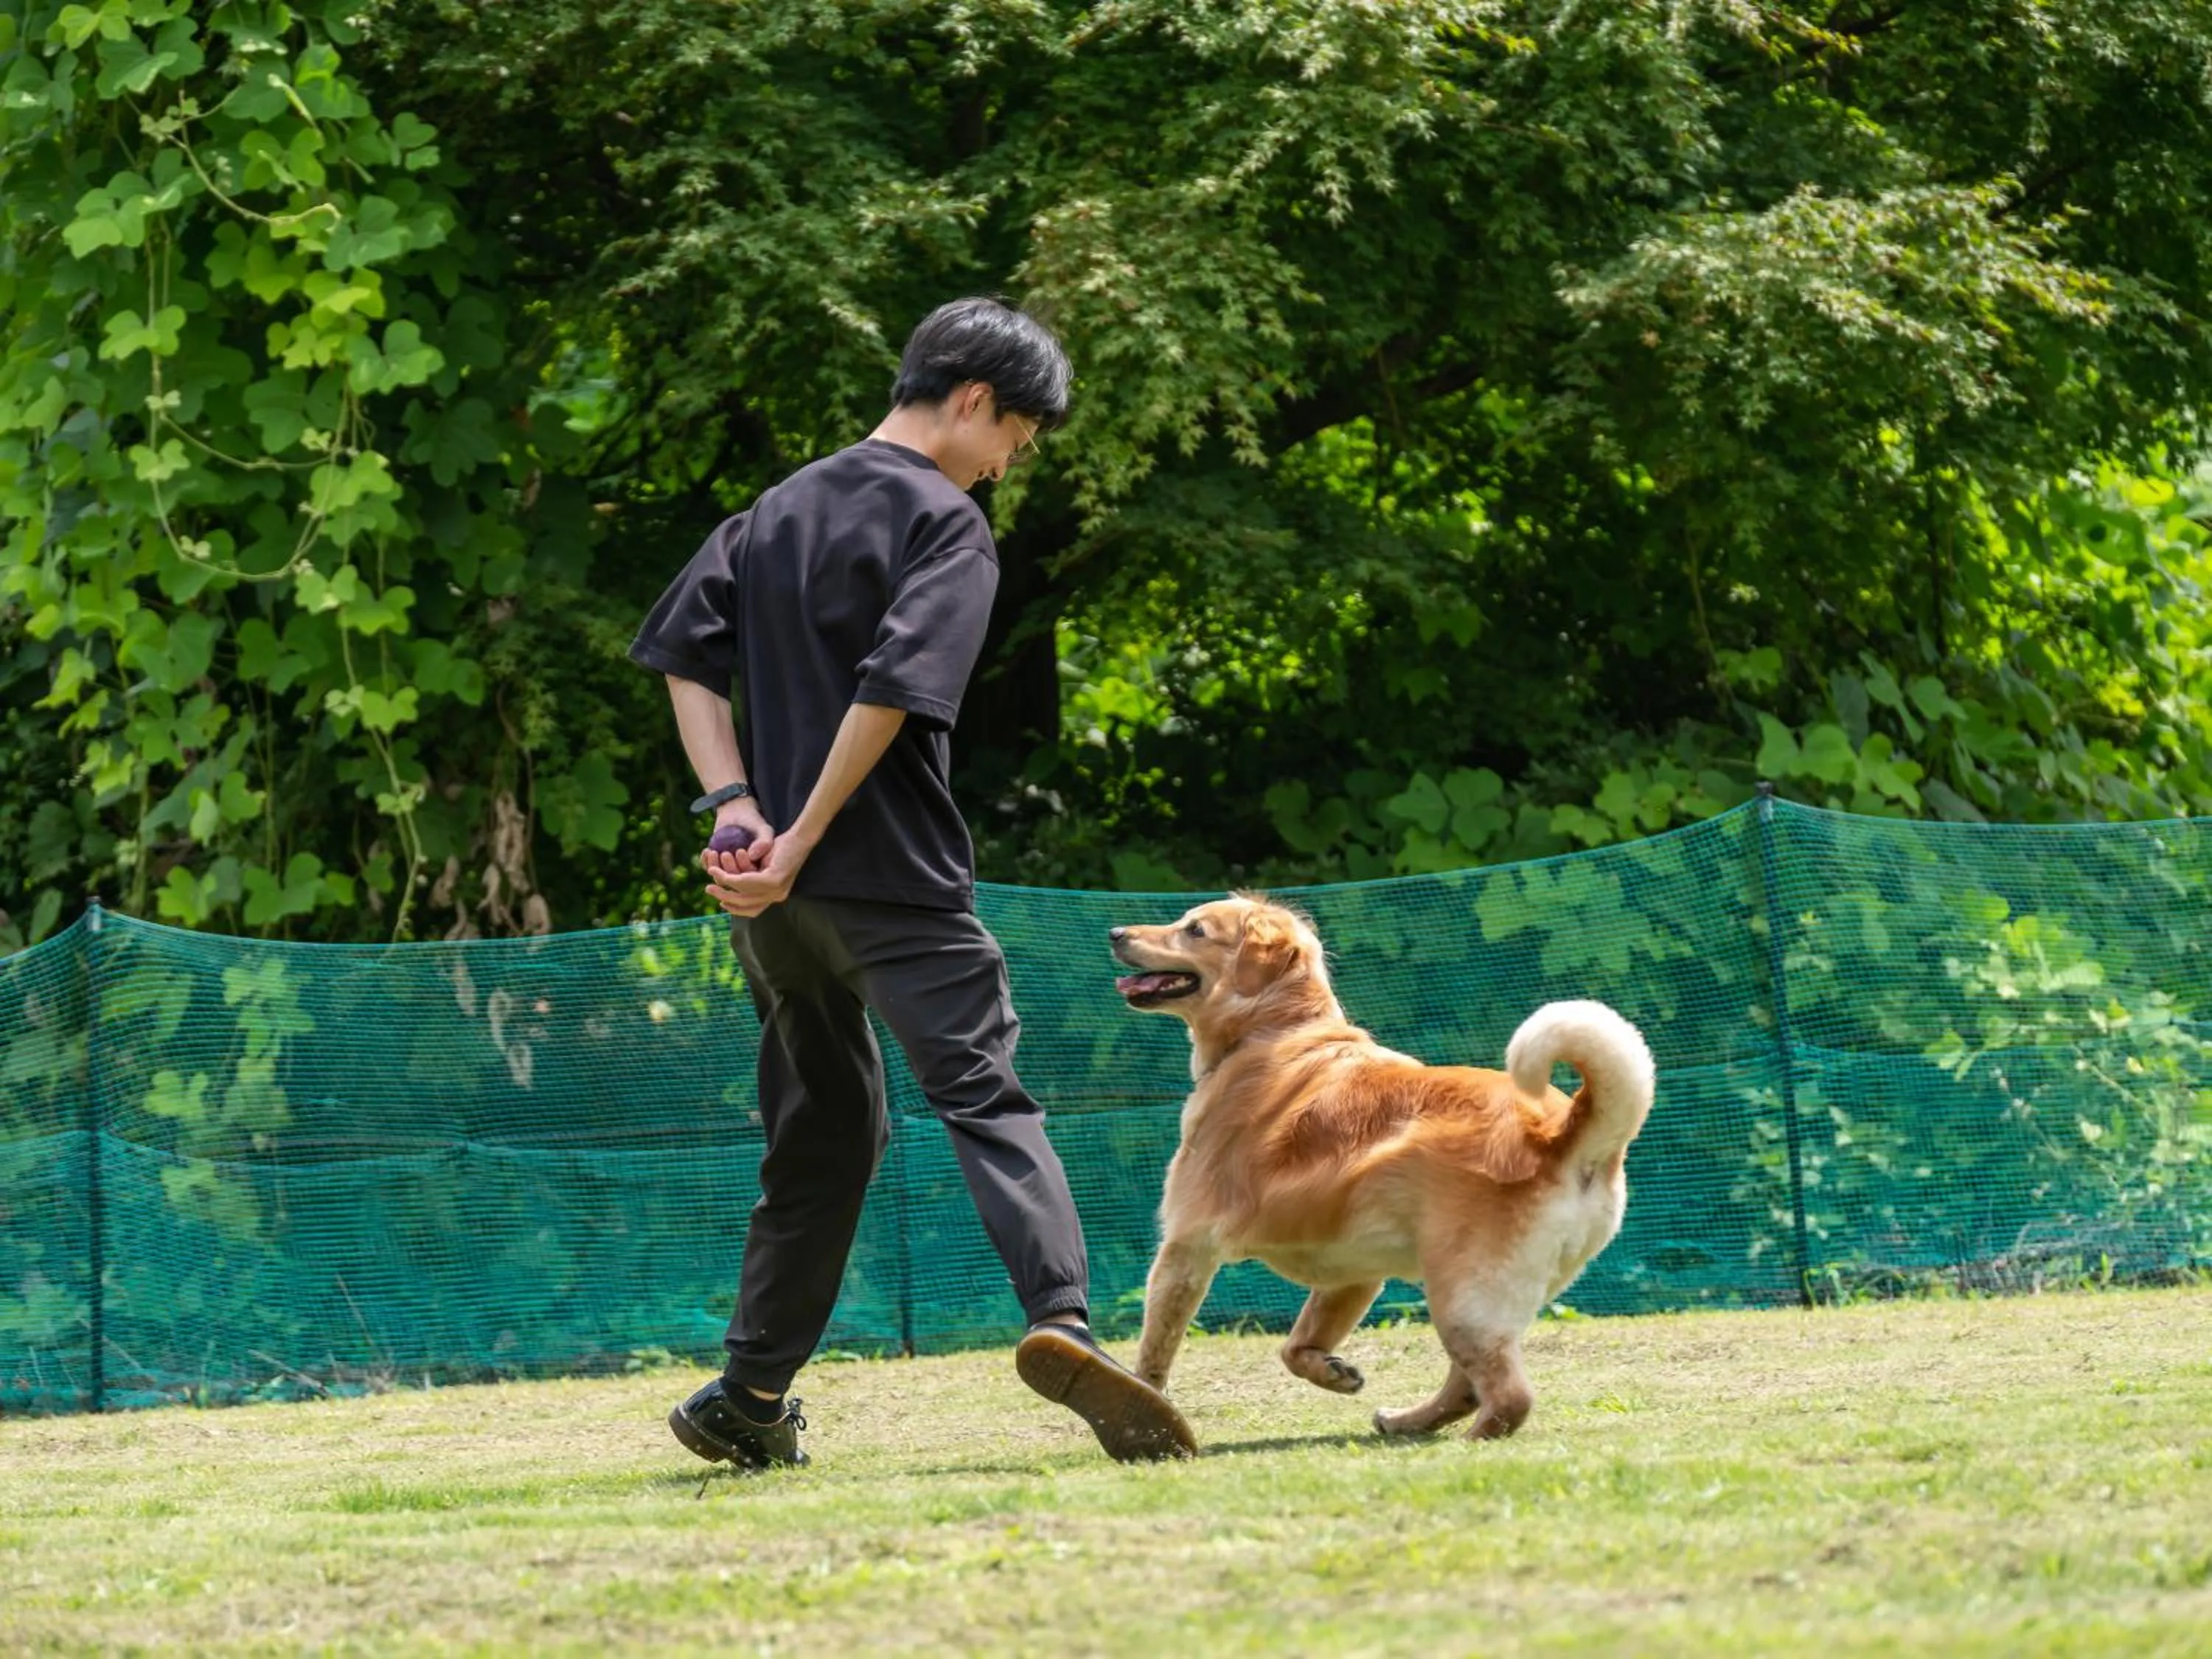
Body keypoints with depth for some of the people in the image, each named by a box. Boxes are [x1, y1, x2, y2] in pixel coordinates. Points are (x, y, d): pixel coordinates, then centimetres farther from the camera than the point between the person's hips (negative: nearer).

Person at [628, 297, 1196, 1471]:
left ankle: (751, 1398, 19)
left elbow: (683, 655, 10)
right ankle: (1060, 1317, -35)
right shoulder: (946, 524, -5)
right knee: (984, 1094, -13)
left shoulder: (778, 510, 18)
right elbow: (893, 691, -17)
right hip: (893, 879, -7)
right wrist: (800, 845, -15)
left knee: (821, 1128, 17)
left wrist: (733, 803, -1)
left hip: (770, 892, 7)